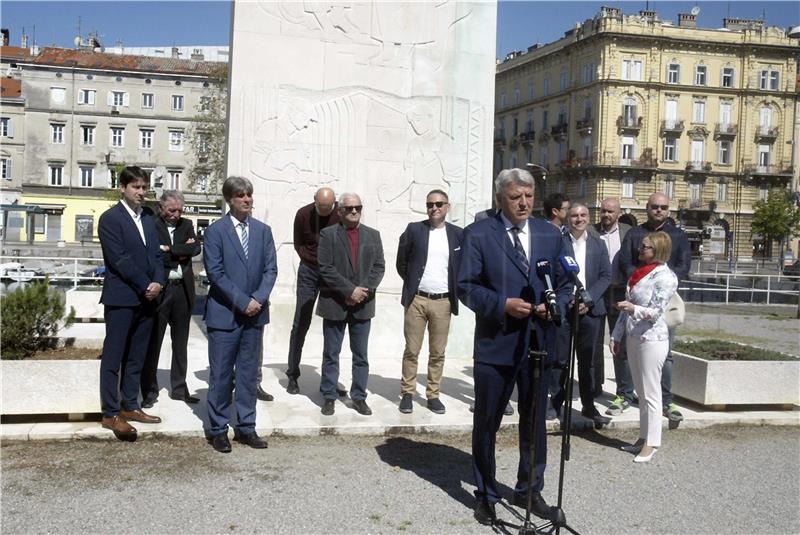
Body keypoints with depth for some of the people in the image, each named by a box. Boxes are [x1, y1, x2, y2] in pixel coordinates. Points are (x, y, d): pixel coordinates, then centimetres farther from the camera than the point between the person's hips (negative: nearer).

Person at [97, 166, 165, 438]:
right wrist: (145, 286, -13)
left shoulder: (148, 216, 14)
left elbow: (156, 253, 12)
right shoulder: (110, 218, -7)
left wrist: (158, 282, -5)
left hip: (146, 298, 7)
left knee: (136, 358, 11)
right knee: (113, 357, 0)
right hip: (121, 298, -6)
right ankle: (111, 413, 4)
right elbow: (119, 259, -14)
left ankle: (130, 406, 20)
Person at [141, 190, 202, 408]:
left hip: (183, 290, 5)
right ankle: (150, 391, 12)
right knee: (153, 342, 2)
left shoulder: (186, 225, 10)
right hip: (159, 289, -5)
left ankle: (179, 388, 23)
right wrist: (181, 252, -10)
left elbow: (196, 248, -5)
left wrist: (170, 249, -13)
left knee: (180, 343, 12)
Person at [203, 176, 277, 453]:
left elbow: (270, 269, 6)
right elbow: (215, 272, -10)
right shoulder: (215, 230, -4)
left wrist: (259, 298, -10)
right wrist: (242, 301, -15)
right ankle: (218, 429, 15)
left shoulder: (263, 230, 8)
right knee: (221, 374, 3)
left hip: (255, 313, 4)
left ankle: (245, 427, 19)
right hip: (224, 313, -4)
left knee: (249, 373, 10)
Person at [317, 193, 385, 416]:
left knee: (361, 355, 8)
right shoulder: (328, 235, -1)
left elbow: (379, 267, 4)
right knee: (331, 354, 6)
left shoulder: (373, 235, 10)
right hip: (334, 305, -3)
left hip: (362, 305, 3)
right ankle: (329, 397, 16)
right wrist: (349, 290, -16)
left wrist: (363, 290, -11)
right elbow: (325, 268, -9)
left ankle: (359, 397, 18)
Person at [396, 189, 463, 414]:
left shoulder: (458, 234, 4)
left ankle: (433, 394, 17)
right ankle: (407, 393, 14)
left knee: (438, 353, 7)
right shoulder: (414, 230, 1)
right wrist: (412, 284, 7)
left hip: (443, 302, 1)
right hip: (416, 300, -1)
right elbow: (402, 263, 8)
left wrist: (454, 291, 6)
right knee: (411, 350, 4)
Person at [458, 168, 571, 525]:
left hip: (539, 344, 4)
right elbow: (466, 287, -8)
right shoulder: (478, 234, -4)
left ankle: (529, 489, 34)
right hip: (495, 345, -3)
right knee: (486, 424, 8)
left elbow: (565, 284, 9)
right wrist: (503, 305, -20)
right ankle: (486, 495, 25)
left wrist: (555, 306, -11)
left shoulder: (551, 235, 7)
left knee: (534, 422, 16)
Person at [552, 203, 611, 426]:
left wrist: (589, 299, -8)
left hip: (589, 309, 3)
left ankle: (588, 405, 17)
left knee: (587, 361, 9)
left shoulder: (598, 244, 10)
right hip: (563, 308, -3)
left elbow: (606, 276, 5)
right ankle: (557, 401, 16)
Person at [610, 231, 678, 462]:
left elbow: (655, 312, -16)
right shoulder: (639, 272, 13)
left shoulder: (665, 277, -11)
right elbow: (626, 307, 15)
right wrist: (617, 335, 15)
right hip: (633, 337, 8)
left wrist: (633, 309, -34)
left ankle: (651, 443, 4)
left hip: (652, 339, -8)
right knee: (641, 391, 13)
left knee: (650, 393, -2)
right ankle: (643, 437, 20)